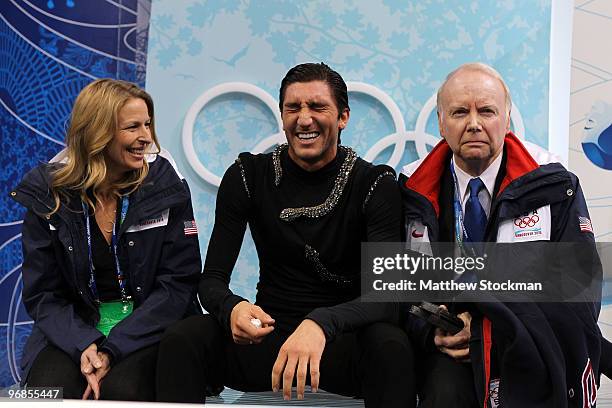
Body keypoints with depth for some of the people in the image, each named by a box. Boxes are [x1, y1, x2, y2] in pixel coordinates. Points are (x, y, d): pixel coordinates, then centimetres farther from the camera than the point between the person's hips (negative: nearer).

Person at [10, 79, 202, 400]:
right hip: (76, 330, 1)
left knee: (122, 389, -30)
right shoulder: (48, 196, 0)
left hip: (147, 329, -1)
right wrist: (84, 345, -19)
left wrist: (113, 349, -17)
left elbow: (178, 283, -6)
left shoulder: (165, 187, -3)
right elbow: (42, 294, 1)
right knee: (50, 391, -28)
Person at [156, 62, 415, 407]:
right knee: (182, 339, -26)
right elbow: (212, 279, -4)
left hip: (345, 340, -1)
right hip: (268, 334, 2)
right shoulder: (247, 177, -2)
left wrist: (322, 324, -41)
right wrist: (232, 308, -30)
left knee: (390, 345, -35)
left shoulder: (375, 185, -8)